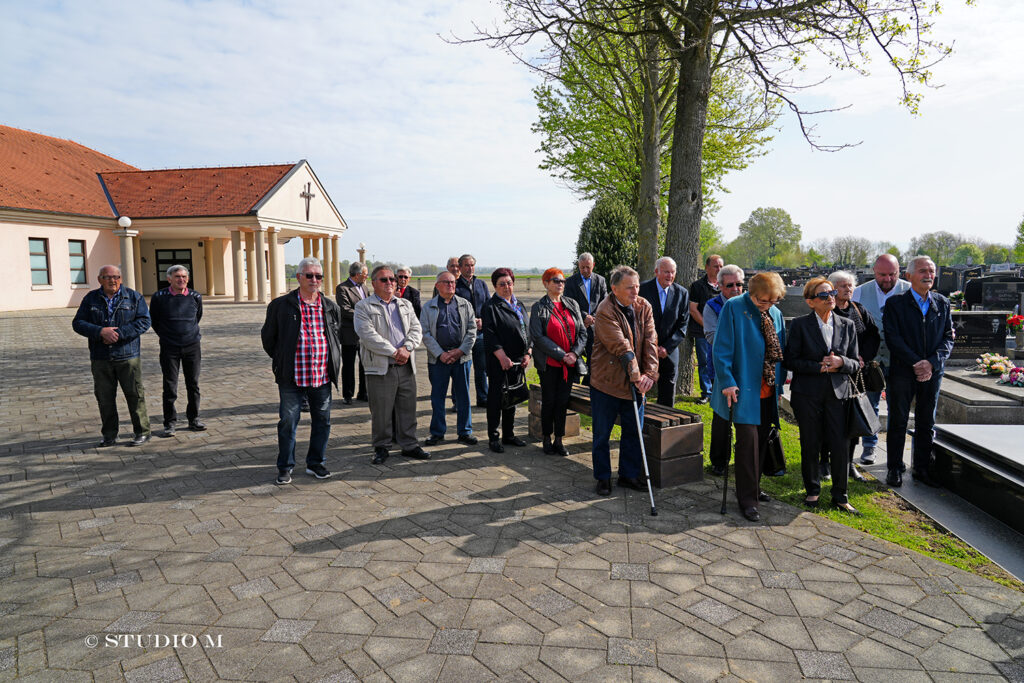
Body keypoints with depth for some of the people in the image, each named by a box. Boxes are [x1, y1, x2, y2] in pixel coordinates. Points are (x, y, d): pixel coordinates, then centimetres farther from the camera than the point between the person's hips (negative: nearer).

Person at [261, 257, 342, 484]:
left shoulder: (331, 307, 8)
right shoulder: (281, 305, -2)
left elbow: (337, 335, 22)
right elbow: (268, 337, 7)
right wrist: (281, 360, 6)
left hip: (323, 377, 3)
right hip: (292, 377, -3)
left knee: (322, 421, 9)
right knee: (288, 422, 3)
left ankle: (316, 463, 25)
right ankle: (285, 467, 18)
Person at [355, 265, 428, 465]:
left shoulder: (405, 305, 16)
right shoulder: (363, 307, -1)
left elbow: (416, 329, 8)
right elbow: (368, 335, -13)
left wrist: (406, 348, -12)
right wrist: (394, 352, -15)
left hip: (406, 367, 4)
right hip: (380, 369, -4)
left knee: (408, 409, 10)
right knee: (381, 412, 3)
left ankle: (409, 445, 22)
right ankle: (381, 448, 18)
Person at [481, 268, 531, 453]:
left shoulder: (519, 305, 13)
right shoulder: (490, 307, -8)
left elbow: (526, 331, 15)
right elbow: (489, 335, -15)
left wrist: (527, 353, 3)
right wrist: (503, 357, -20)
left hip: (517, 361, 7)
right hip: (498, 362, -7)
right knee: (496, 398, 0)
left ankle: (509, 435, 26)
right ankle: (493, 438, 9)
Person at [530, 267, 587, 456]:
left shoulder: (572, 305, 10)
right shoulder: (539, 308, -3)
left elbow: (582, 332, 9)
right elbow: (538, 337, -11)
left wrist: (575, 352, -8)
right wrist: (561, 355, -16)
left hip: (570, 363, 4)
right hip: (549, 363, -3)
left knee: (563, 401, 6)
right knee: (549, 401, 4)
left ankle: (558, 440, 15)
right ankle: (547, 440, 18)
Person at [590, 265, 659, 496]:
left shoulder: (644, 307, 2)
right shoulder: (605, 311, -17)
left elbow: (650, 341, -4)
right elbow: (621, 347, -23)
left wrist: (649, 373, -16)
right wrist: (637, 376, -25)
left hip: (636, 382, 5)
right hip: (606, 382, -5)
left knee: (633, 431, 13)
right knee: (602, 434, 6)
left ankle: (629, 475, 28)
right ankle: (603, 478, 22)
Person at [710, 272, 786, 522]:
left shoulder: (775, 314, 10)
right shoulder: (733, 308, -9)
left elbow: (780, 351, 18)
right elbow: (722, 349, -12)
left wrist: (779, 381, 12)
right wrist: (727, 382, -17)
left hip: (767, 391, 6)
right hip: (744, 389, -6)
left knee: (761, 440, 14)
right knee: (748, 440, -9)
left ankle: (753, 486, 31)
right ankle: (747, 499, 1)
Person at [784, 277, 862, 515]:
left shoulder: (847, 325, 7)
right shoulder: (800, 325, -2)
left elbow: (855, 363, 8)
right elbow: (790, 360, -4)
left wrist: (841, 362, -13)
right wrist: (819, 367, -15)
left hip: (838, 393, 2)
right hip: (807, 394, -2)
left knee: (840, 445, 0)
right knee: (810, 445, 7)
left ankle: (840, 495, 15)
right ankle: (812, 490, 25)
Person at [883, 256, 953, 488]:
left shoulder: (943, 304, 9)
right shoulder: (895, 303, -3)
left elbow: (948, 338, 4)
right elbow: (893, 338, -9)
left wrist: (931, 363, -12)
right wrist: (916, 363, -17)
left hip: (932, 372, 3)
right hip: (902, 372, -3)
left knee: (926, 423, 11)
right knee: (898, 422, 4)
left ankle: (922, 469, 23)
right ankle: (894, 469, 14)